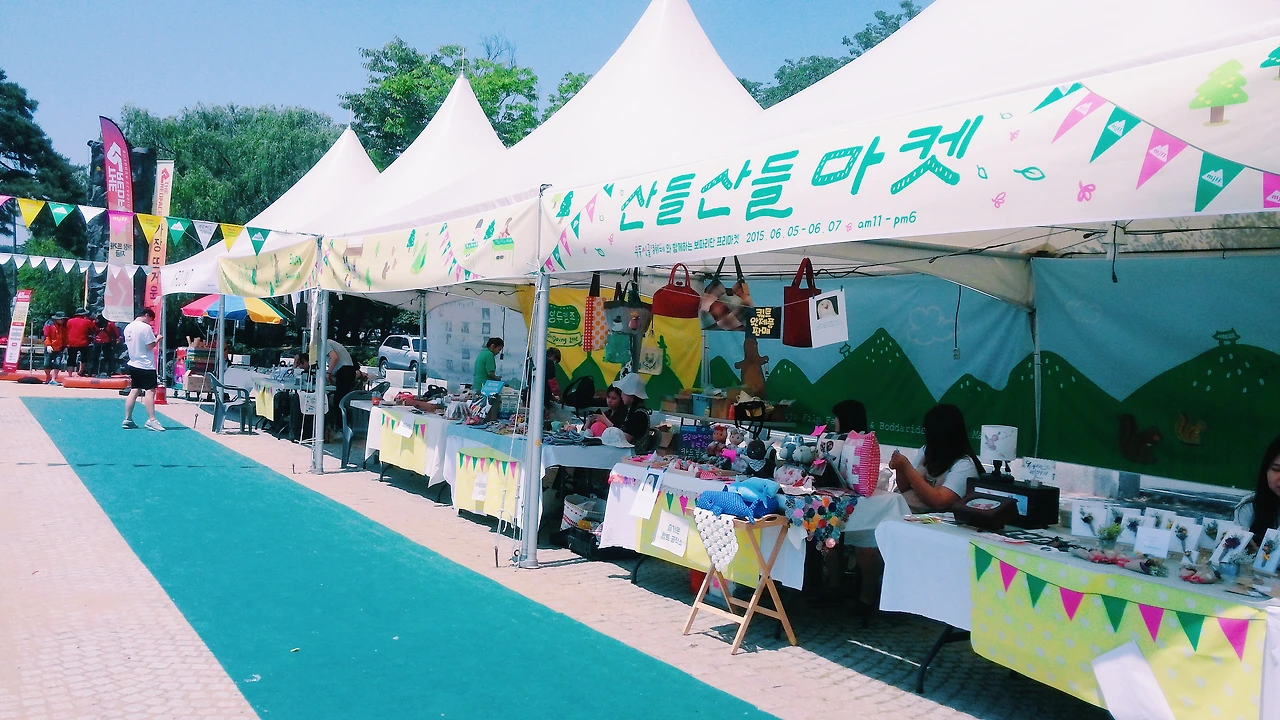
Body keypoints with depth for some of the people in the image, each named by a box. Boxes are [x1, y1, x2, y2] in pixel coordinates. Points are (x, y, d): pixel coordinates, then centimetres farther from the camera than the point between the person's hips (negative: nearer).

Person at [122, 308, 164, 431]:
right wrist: (157, 339, 1)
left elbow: (128, 344, 18)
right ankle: (151, 420, -13)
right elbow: (150, 346, -17)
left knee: (134, 391, 11)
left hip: (133, 364, 8)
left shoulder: (128, 327, 10)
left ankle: (127, 419, 13)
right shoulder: (146, 327, -14)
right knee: (150, 391, -8)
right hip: (146, 365, -8)